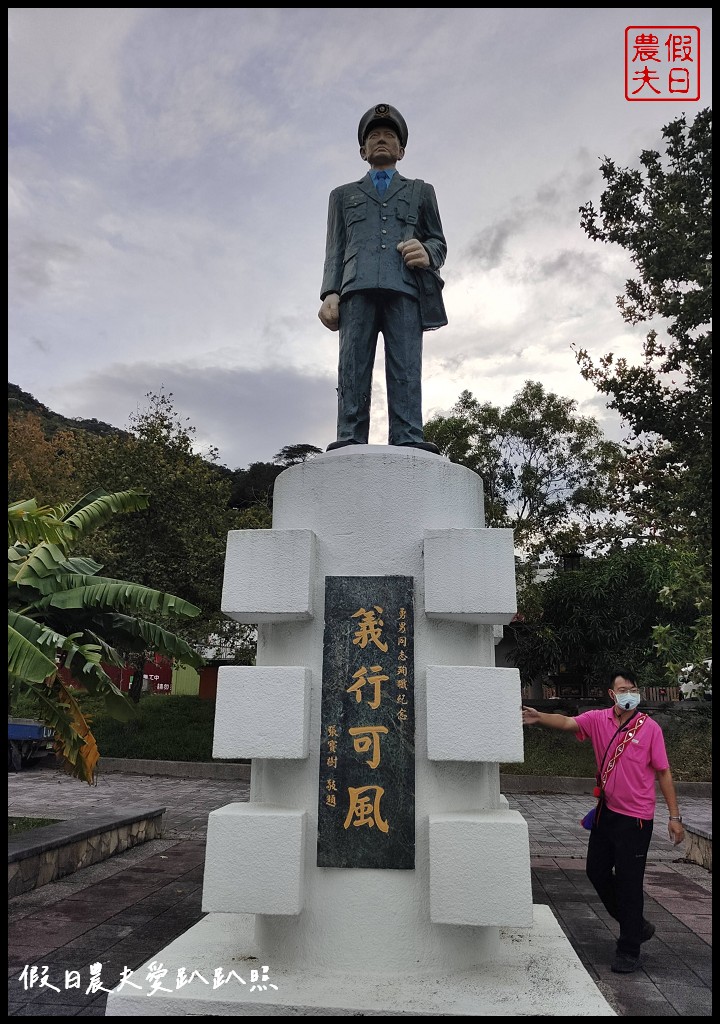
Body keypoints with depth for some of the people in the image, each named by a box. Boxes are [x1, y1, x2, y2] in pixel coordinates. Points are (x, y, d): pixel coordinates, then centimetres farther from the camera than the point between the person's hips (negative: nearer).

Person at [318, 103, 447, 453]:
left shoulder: (421, 191, 31)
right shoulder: (343, 194, 32)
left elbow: (439, 242, 21)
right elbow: (335, 250, 19)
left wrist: (427, 252, -5)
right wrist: (330, 293, 1)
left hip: (404, 288, 0)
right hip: (357, 288, 1)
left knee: (405, 369, -17)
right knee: (353, 369, -14)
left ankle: (408, 444, -26)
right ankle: (350, 444, -23)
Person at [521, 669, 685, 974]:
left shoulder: (650, 728, -9)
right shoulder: (598, 720, -3)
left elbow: (663, 773, -5)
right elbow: (567, 723, -19)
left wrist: (674, 816, -6)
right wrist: (539, 717, -39)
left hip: (635, 816, -5)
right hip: (606, 811, 5)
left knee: (629, 882, 1)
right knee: (596, 870, 14)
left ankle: (629, 950, 18)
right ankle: (636, 925, 36)